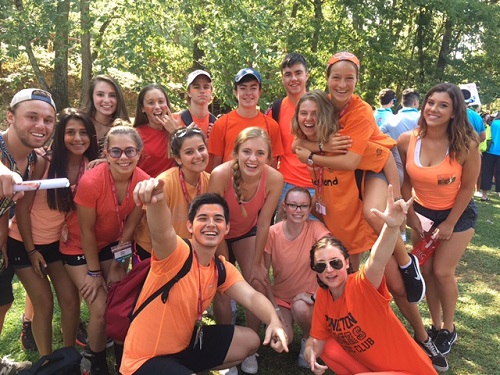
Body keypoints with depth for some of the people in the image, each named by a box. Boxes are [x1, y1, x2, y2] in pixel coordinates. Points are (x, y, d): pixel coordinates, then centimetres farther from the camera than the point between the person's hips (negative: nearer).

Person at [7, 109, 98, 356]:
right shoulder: (44, 161, -20)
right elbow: (22, 207, -15)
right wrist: (31, 250, -11)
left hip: (59, 242, 3)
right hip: (24, 242, -3)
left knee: (71, 299, 0)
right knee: (44, 303, -1)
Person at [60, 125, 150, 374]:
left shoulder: (144, 182, -19)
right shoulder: (91, 182, -32)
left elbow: (130, 225, -9)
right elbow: (87, 231, -21)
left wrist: (117, 265, -4)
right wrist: (94, 272, -12)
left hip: (112, 244, 4)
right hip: (80, 247, -3)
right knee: (101, 310, -8)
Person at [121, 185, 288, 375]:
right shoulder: (176, 253, -22)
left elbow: (251, 296, -13)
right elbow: (162, 231, -44)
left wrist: (274, 321, -34)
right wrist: (156, 200, -66)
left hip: (184, 345, 8)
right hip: (145, 359, -7)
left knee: (250, 340, 10)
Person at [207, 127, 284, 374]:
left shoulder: (274, 179, -30)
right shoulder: (220, 175, -37)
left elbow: (263, 223, -17)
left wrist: (257, 264, -9)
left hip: (247, 232, 2)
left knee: (257, 285, -4)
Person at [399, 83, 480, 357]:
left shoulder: (466, 145, -23)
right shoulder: (407, 141, -17)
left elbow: (467, 187, -12)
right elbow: (406, 181, -3)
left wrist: (449, 223, -9)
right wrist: (410, 216, -2)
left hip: (458, 214, -3)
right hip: (423, 211, 3)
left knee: (443, 271, -3)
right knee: (425, 270, 7)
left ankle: (449, 329, 21)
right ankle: (435, 325, 27)